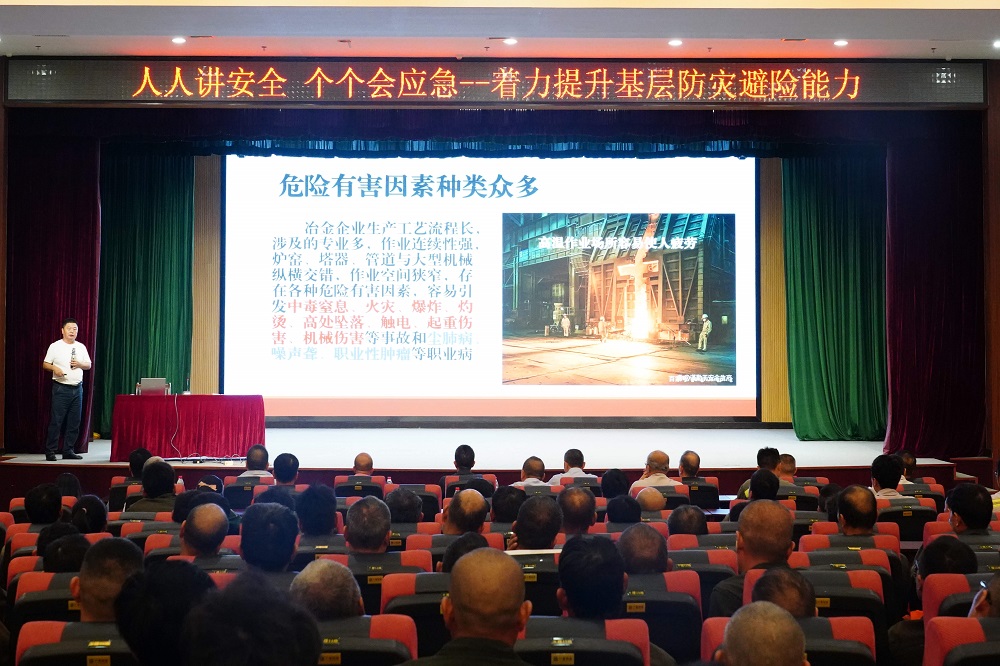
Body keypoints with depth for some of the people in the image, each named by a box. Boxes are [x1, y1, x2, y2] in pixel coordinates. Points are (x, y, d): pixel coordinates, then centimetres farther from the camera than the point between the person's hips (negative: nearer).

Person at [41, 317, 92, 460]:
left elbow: (89, 365, 15)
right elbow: (45, 364, 1)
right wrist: (54, 368, -19)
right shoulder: (55, 346, 2)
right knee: (56, 421, -7)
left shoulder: (81, 347, 13)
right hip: (61, 388, -4)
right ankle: (50, 451, -2)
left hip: (77, 388, 4)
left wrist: (79, 364, -6)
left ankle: (68, 451, 12)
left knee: (74, 422, 5)